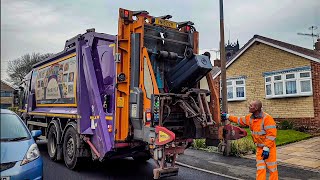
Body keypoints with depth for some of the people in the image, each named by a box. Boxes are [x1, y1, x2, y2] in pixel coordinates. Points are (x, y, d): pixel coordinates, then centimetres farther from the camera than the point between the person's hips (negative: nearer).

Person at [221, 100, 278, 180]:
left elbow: (271, 134, -24)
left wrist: (266, 148, -25)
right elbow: (239, 120, 19)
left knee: (272, 169, 3)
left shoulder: (267, 118, -22)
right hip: (259, 148, 7)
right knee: (260, 169, 9)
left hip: (269, 148, -6)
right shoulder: (250, 118, 2)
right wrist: (227, 116, 19)